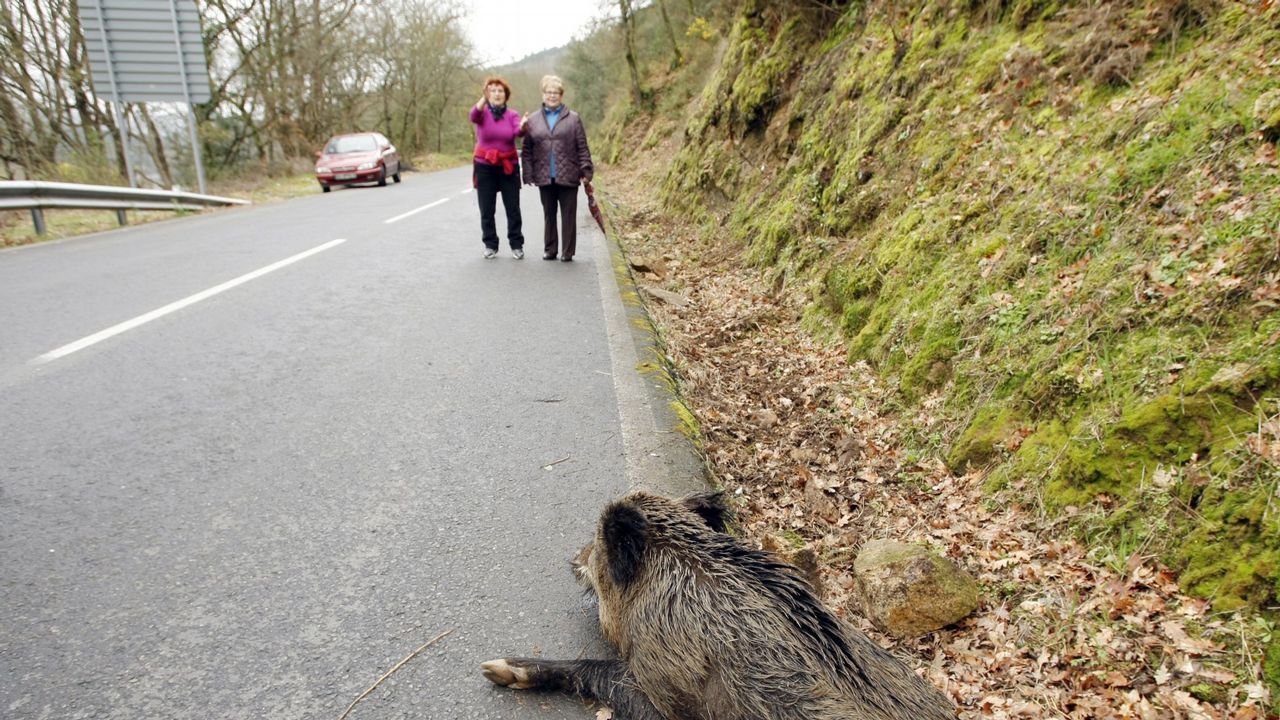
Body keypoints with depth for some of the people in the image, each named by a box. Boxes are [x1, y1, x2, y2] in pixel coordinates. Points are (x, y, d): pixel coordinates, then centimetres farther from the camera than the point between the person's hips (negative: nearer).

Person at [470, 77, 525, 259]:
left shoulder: (512, 115, 2)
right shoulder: (483, 113, 0)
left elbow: (518, 131, -18)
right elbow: (473, 116, -25)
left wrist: (523, 127, -42)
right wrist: (484, 98, -40)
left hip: (508, 167, 0)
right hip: (485, 167, 0)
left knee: (513, 208, 1)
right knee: (487, 210, 3)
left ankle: (517, 244, 12)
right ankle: (490, 245, 14)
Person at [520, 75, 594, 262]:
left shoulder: (573, 118, 2)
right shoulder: (532, 120, 7)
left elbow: (582, 147, 0)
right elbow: (526, 150, 6)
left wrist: (586, 170, -8)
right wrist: (528, 174, -1)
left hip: (568, 176, -2)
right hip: (544, 177, 2)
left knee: (568, 215, 2)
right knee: (549, 215, 11)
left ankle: (567, 251, 10)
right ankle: (549, 250, 20)